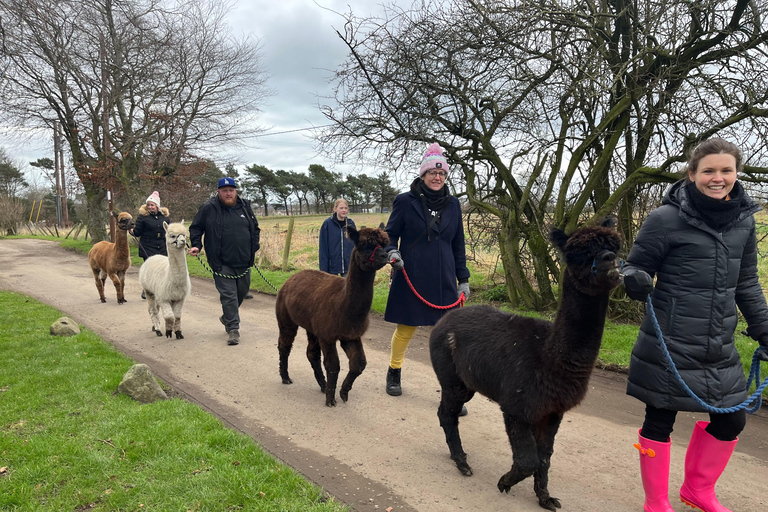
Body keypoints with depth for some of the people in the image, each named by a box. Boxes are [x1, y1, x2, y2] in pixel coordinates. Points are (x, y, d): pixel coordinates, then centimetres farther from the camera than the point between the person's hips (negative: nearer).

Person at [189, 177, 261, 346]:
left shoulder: (245, 206, 9)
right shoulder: (208, 208, -3)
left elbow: (255, 228, 19)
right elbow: (195, 228, 6)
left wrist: (254, 247, 9)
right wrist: (196, 245, -8)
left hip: (244, 261, 5)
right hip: (222, 263, -5)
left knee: (242, 291, 16)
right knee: (228, 295, -7)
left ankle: (227, 317, 40)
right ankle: (233, 329, 0)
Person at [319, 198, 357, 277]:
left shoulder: (351, 223, 2)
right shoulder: (327, 223, -7)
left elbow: (356, 244, 8)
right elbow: (323, 247, -6)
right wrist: (324, 269, -9)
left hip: (348, 266, 3)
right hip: (332, 267, -3)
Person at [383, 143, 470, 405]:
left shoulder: (452, 204, 9)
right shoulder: (405, 201, -2)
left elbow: (458, 245, 14)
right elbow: (390, 234, 5)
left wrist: (463, 279, 12)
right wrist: (392, 252, -17)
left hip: (443, 280, 3)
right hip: (410, 278, -2)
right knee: (405, 329, 10)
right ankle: (394, 373, 36)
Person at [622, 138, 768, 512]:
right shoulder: (666, 218, -13)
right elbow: (637, 267, -7)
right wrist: (635, 282, -29)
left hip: (720, 349, 6)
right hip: (669, 347, -6)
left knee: (731, 421, 15)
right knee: (660, 421, 7)